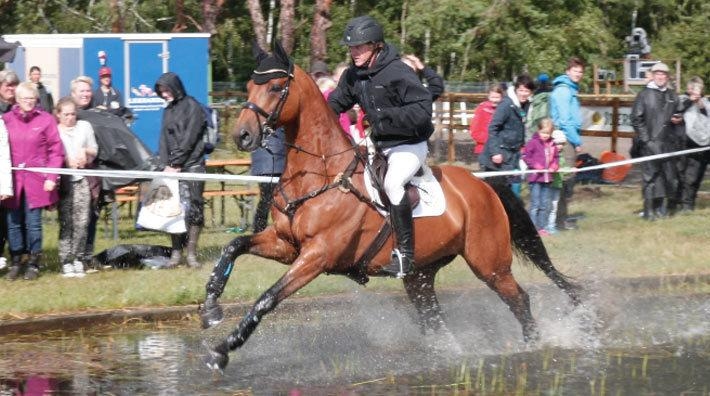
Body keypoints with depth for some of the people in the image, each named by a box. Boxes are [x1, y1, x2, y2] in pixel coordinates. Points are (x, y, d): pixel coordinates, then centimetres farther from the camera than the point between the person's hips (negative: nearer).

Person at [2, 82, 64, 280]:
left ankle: (33, 264, 12)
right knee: (13, 223, 4)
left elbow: (56, 151, 0)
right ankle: (16, 262, 15)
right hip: (12, 180, 2)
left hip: (36, 180, -2)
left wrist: (51, 178, -7)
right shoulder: (6, 120, 5)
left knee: (33, 223, 0)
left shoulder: (46, 119, -1)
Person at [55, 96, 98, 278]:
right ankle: (66, 261, -2)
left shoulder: (84, 126, 12)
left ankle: (78, 259, 7)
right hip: (64, 180, -3)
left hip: (82, 180, 3)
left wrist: (86, 152, -1)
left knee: (82, 222, -2)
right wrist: (67, 161, -12)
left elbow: (94, 150, 19)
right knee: (66, 222, -4)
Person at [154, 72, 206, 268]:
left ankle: (192, 253, -3)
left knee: (192, 208, -6)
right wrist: (166, 164, -1)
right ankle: (176, 252, 2)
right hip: (172, 167, 6)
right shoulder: (168, 110, 17)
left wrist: (176, 163, -12)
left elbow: (189, 139, -10)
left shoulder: (192, 107, -3)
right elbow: (164, 139, 14)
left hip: (192, 165, -6)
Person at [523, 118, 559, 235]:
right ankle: (533, 228, -3)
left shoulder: (552, 145, 9)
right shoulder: (533, 143, -8)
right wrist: (535, 165, -16)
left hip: (547, 178, 6)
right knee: (535, 204, -5)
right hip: (535, 178, -6)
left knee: (545, 205, 11)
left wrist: (554, 166, 0)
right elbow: (526, 156, -9)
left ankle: (542, 227, 18)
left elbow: (555, 158, 19)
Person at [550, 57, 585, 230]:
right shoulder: (563, 91, -11)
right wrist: (577, 141, -13)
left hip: (570, 139, 10)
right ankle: (561, 219, -10)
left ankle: (562, 215, 16)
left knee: (568, 180, 11)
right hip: (566, 139, -10)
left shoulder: (571, 89, 19)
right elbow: (564, 119, -16)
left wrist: (577, 140, 14)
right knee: (566, 179, -10)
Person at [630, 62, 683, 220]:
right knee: (651, 176, -7)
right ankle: (649, 210, -3)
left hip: (669, 141, 5)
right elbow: (636, 118, -3)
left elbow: (678, 114, 29)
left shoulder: (672, 96, 16)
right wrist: (645, 138, -10)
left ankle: (662, 207, 16)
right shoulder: (644, 95, 1)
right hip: (651, 143, -5)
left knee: (670, 175, 5)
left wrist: (678, 119, 5)